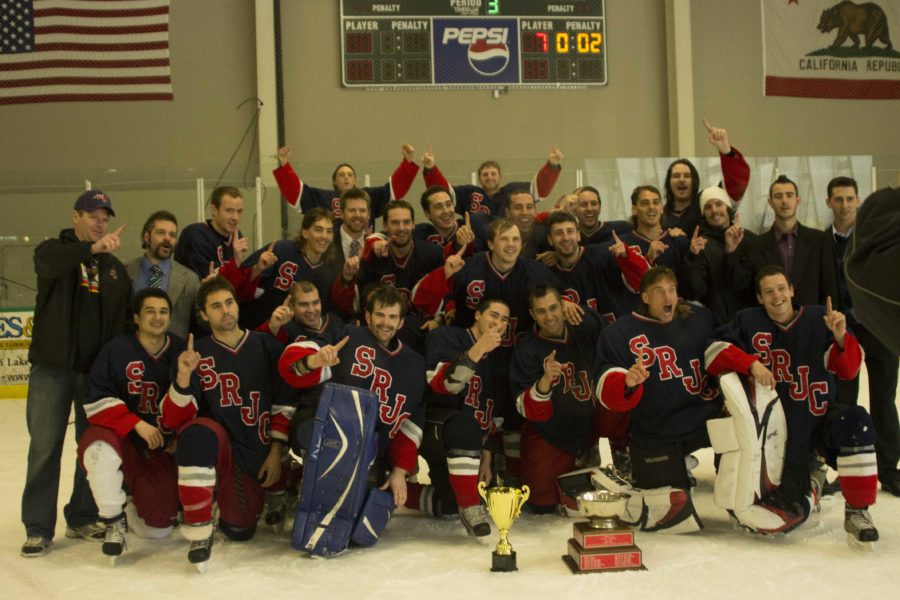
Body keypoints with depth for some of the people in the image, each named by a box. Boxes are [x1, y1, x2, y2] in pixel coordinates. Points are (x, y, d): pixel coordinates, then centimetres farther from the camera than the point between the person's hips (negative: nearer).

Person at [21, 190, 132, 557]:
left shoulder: (115, 268, 13)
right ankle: (38, 528, 7)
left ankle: (82, 519, 21)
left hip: (98, 370, 3)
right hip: (52, 367, -3)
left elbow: (124, 319, 10)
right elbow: (48, 263, -25)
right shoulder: (54, 250, 1)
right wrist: (92, 249, -40)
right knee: (45, 447, 0)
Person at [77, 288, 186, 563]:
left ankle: (135, 501, 34)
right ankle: (114, 521, -14)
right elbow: (97, 402, -13)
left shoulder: (181, 351, -2)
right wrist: (137, 424, -22)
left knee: (159, 527, -3)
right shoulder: (117, 349, -9)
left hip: (162, 448, 2)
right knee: (99, 447, -39)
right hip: (122, 438, -2)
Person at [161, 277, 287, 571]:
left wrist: (275, 449, 0)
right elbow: (173, 420, -10)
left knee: (240, 530, -5)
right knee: (198, 433, -37)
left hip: (257, 456, 2)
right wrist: (183, 378, -27)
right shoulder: (197, 353, -4)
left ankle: (226, 496, 33)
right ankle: (199, 533, -22)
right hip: (216, 444, -2)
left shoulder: (266, 346, 1)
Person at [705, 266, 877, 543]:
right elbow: (715, 352, -10)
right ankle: (809, 486, 25)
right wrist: (751, 363, -25)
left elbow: (848, 370, -6)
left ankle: (857, 511, -17)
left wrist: (840, 337, -25)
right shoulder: (748, 321, -2)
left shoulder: (819, 318, 0)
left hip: (821, 419, 1)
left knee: (856, 422, -34)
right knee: (783, 515, -13)